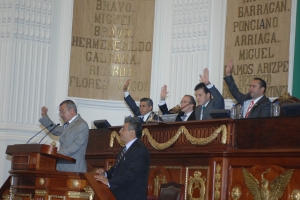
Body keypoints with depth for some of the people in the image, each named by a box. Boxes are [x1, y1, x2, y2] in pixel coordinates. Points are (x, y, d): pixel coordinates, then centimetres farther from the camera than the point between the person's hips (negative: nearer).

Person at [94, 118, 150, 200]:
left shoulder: (140, 150, -16)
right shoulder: (127, 148, 16)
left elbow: (132, 174, -26)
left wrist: (109, 182, -25)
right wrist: (105, 174, 3)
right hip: (120, 193, 9)